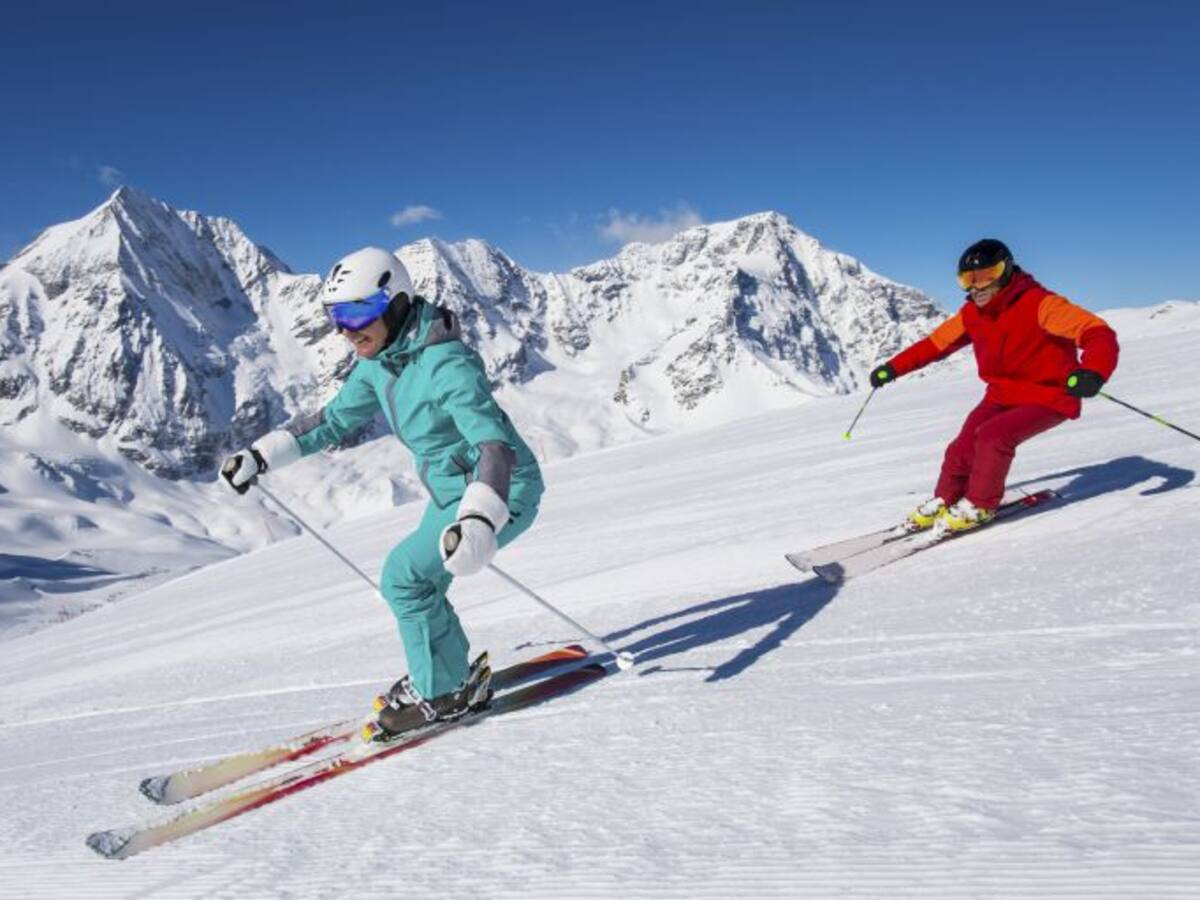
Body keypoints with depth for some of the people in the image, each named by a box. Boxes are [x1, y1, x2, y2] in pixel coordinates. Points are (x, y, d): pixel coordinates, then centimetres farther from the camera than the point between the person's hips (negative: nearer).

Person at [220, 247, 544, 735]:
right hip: (452, 492, 9)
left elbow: (495, 443, -38)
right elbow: (335, 418, 14)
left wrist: (479, 520, -54)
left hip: (502, 492, -9)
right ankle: (454, 676, 31)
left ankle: (444, 691, 4)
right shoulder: (377, 364, 0)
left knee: (404, 576, -12)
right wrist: (260, 455, 9)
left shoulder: (445, 365, -28)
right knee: (420, 585, 11)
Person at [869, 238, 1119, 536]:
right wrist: (893, 368, 6)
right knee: (963, 449, -9)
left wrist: (1093, 372, -50)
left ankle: (979, 505, -5)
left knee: (992, 436, -27)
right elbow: (935, 343, 12)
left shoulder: (1039, 304, -22)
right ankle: (945, 501, 17)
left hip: (1048, 398, -6)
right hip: (1001, 396, 6)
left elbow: (1098, 333, -30)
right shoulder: (972, 313, -1)